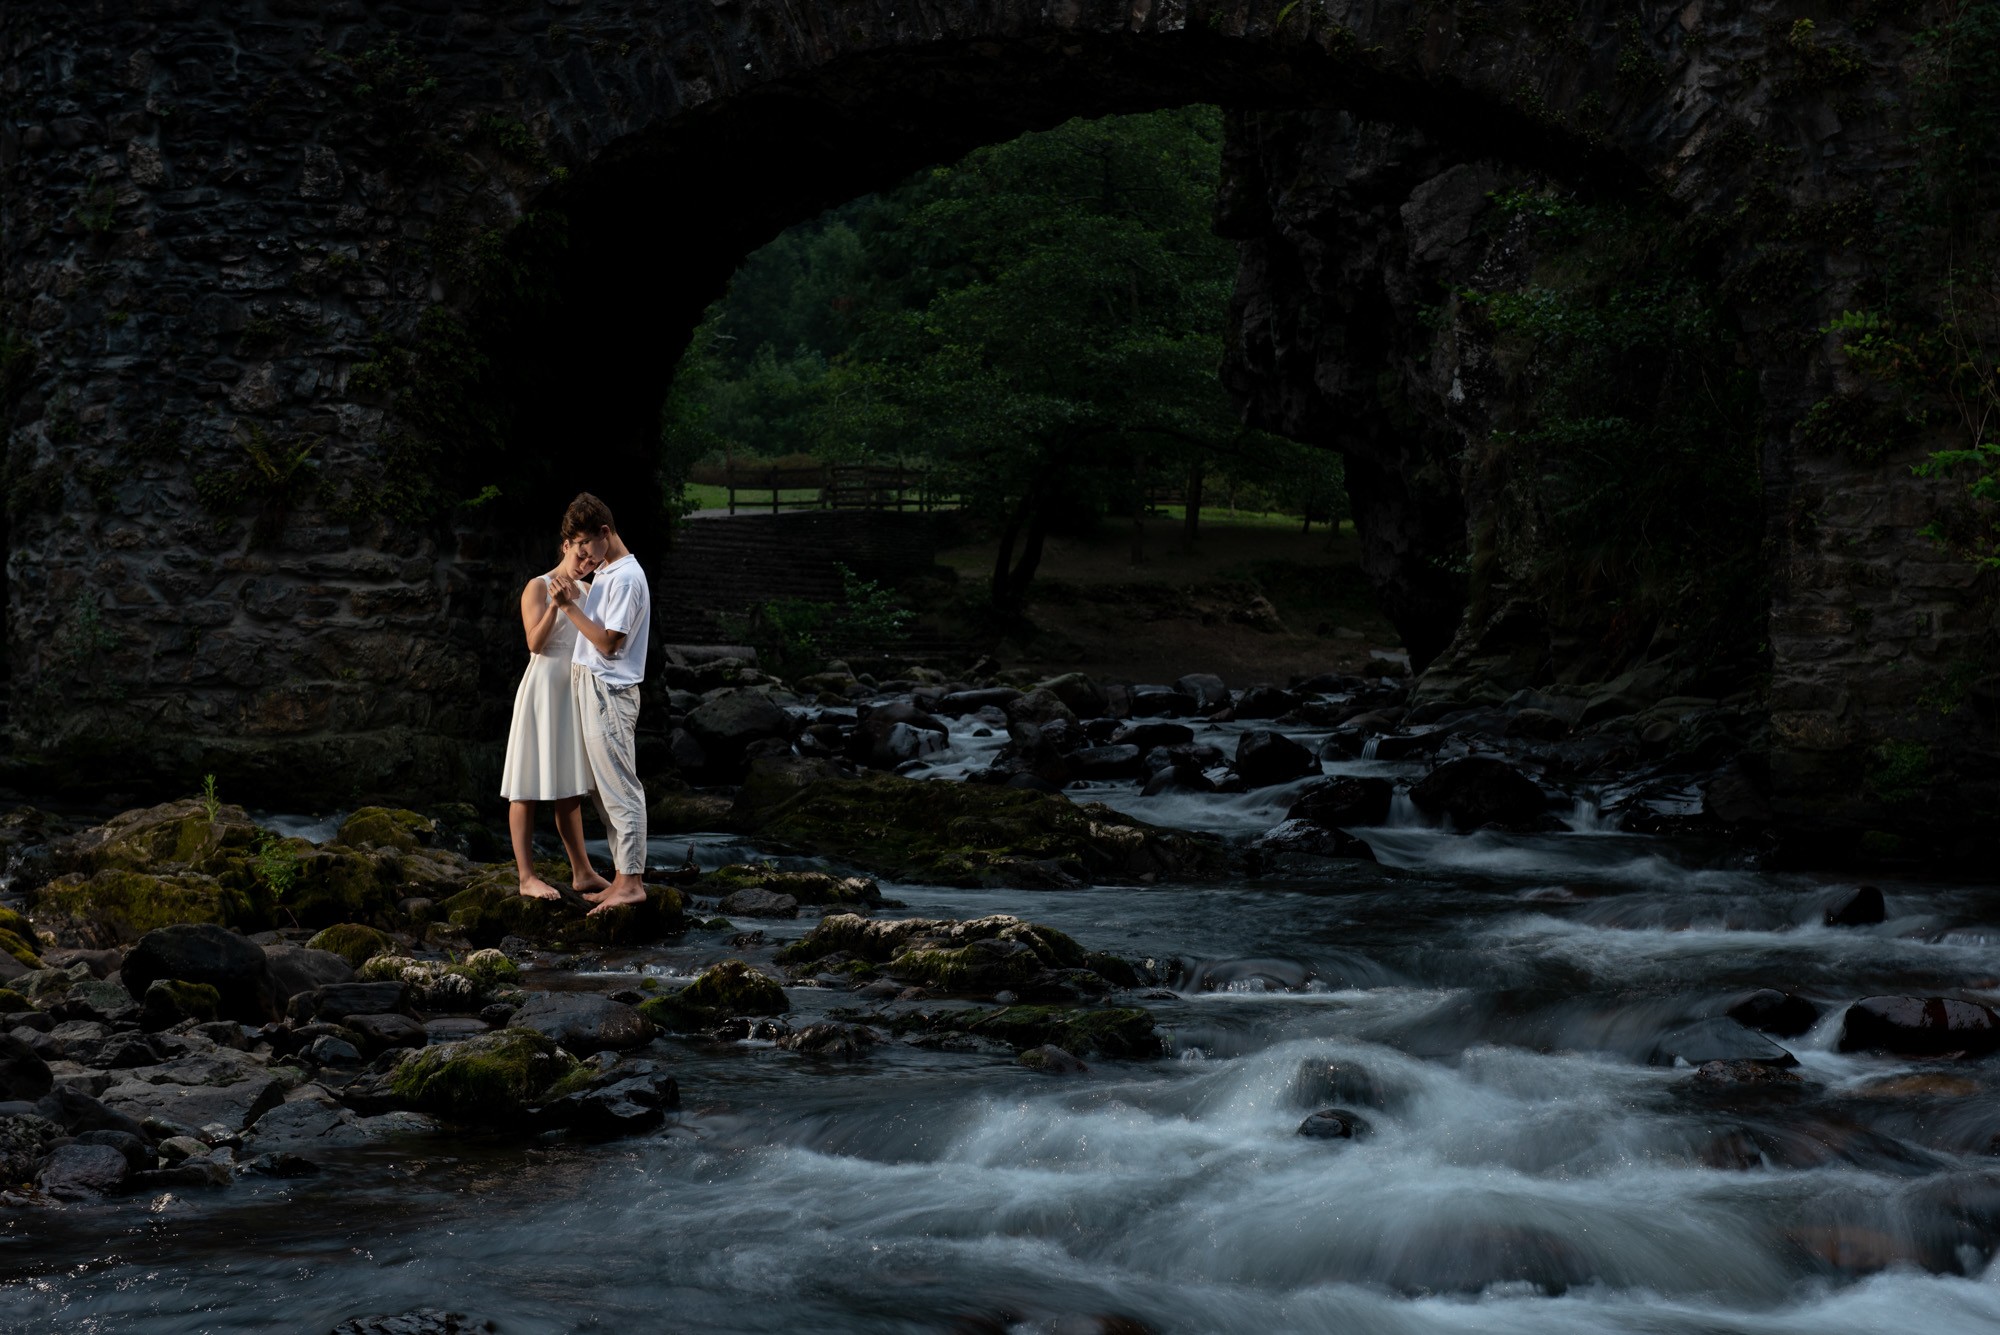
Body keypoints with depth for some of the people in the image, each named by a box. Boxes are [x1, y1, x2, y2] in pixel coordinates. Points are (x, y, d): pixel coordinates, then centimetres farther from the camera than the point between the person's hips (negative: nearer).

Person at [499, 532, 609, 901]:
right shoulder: (538, 587, -7)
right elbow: (535, 643, -17)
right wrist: (555, 605, -27)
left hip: (574, 693, 7)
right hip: (543, 690, -7)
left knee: (569, 788, 12)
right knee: (530, 786, -3)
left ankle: (582, 872, 17)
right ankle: (527, 877, -1)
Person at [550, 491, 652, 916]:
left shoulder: (626, 578, -15)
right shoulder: (603, 572, 16)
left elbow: (608, 642, -18)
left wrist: (570, 607, -16)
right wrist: (576, 597, 8)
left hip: (609, 690, -10)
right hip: (591, 687, 10)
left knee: (620, 788, -8)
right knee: (606, 788, 12)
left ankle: (632, 882, -5)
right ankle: (622, 877, 16)